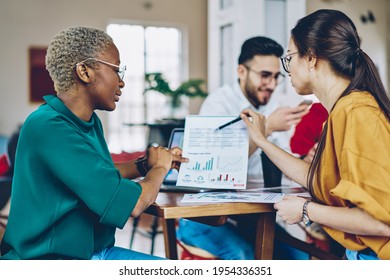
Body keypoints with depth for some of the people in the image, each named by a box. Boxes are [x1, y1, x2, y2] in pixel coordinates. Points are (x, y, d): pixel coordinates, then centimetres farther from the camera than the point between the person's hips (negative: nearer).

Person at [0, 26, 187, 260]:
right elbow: (131, 204, -24)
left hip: (98, 252, 9)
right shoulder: (48, 127, -23)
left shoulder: (91, 122, 7)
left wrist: (146, 166, 12)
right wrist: (158, 168, -4)